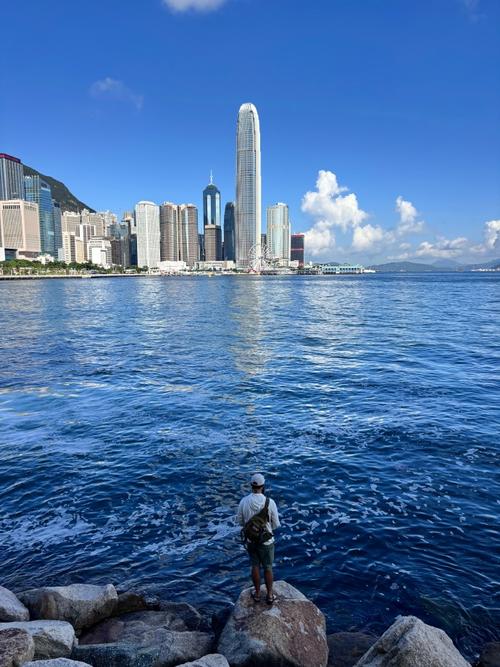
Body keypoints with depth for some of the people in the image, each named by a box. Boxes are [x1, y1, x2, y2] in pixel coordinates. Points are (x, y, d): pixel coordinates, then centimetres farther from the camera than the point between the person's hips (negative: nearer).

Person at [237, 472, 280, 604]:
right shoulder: (270, 502, -25)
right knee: (268, 567, 18)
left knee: (255, 566, 23)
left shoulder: (243, 501, -17)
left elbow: (240, 521, -3)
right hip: (266, 541, -2)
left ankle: (257, 593, 38)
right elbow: (276, 524, -13)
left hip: (251, 540, 2)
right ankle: (270, 595, 33)